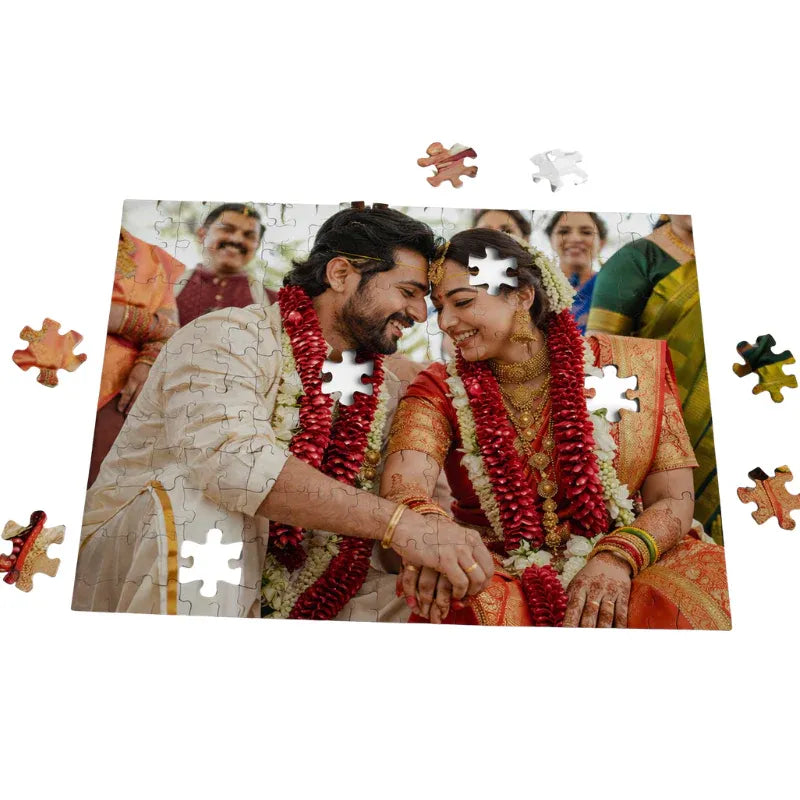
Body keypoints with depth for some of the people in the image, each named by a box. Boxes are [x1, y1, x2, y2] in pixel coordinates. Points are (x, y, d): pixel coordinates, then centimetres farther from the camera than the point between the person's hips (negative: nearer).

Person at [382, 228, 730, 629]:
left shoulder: (625, 368, 0)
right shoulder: (440, 390, 2)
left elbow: (674, 498, -3)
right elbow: (403, 482, -17)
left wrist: (617, 558, -22)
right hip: (497, 579, 0)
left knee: (706, 578, -28)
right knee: (466, 608, -33)